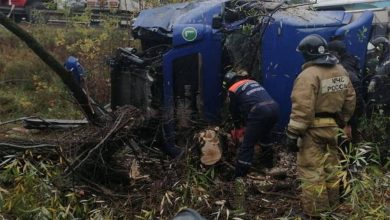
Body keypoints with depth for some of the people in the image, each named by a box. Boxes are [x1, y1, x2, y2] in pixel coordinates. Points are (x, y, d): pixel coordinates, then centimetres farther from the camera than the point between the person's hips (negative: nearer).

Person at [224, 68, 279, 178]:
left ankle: (239, 176, -2)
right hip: (274, 108, 7)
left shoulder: (233, 90, 14)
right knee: (264, 135, 34)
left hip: (259, 112, -6)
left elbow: (234, 111, 22)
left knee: (247, 145, -1)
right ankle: (268, 160, 47)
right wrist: (248, 125, 40)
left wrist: (238, 127, 38)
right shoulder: (252, 82, 31)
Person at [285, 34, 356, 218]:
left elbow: (302, 109, -24)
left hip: (313, 130, -8)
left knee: (311, 171, -1)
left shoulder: (308, 75, -19)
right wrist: (342, 122, 23)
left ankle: (314, 213, 3)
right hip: (332, 127, 8)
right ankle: (331, 207, 32)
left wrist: (292, 134, -20)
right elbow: (350, 99, 13)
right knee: (330, 167, 20)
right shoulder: (341, 71, 7)